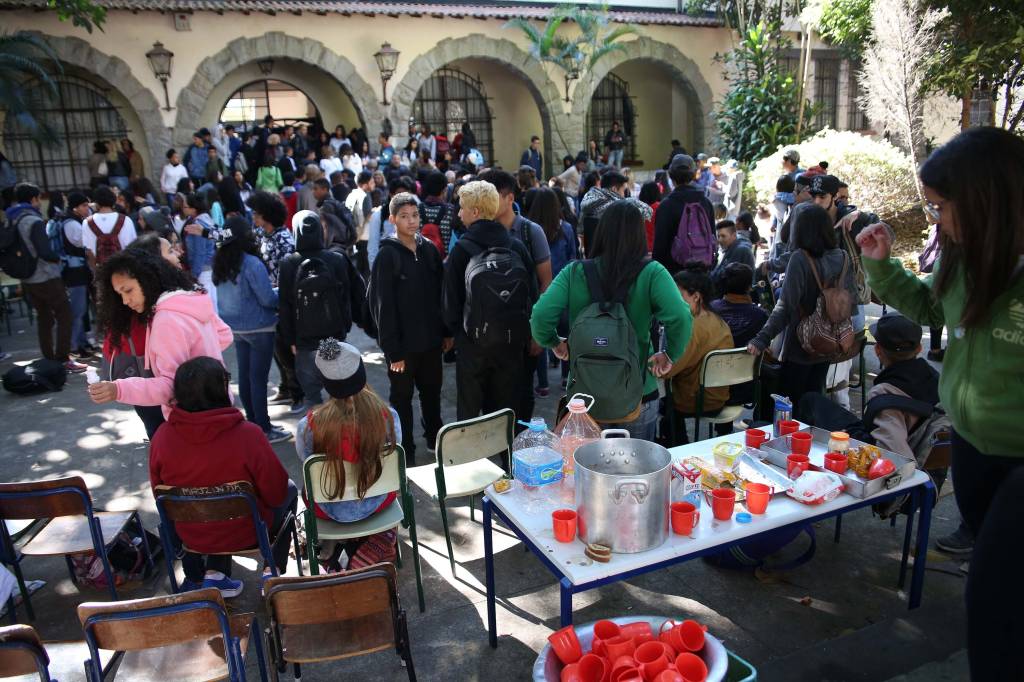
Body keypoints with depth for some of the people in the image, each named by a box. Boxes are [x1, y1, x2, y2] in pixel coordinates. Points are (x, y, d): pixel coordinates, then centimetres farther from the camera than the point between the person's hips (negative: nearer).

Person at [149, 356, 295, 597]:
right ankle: (272, 572, 17)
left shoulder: (162, 436, -17)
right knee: (289, 490, 22)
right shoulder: (247, 434, -28)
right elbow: (275, 492, -16)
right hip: (245, 534, -3)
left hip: (190, 537, 4)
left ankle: (213, 574, 22)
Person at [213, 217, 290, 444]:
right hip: (258, 328, -7)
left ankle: (253, 422, 27)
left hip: (235, 327, 7)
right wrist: (280, 291, 0)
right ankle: (264, 430, 8)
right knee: (258, 377, 0)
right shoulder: (251, 264, -22)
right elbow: (268, 299, -18)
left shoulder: (220, 263, 2)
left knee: (244, 375, 15)